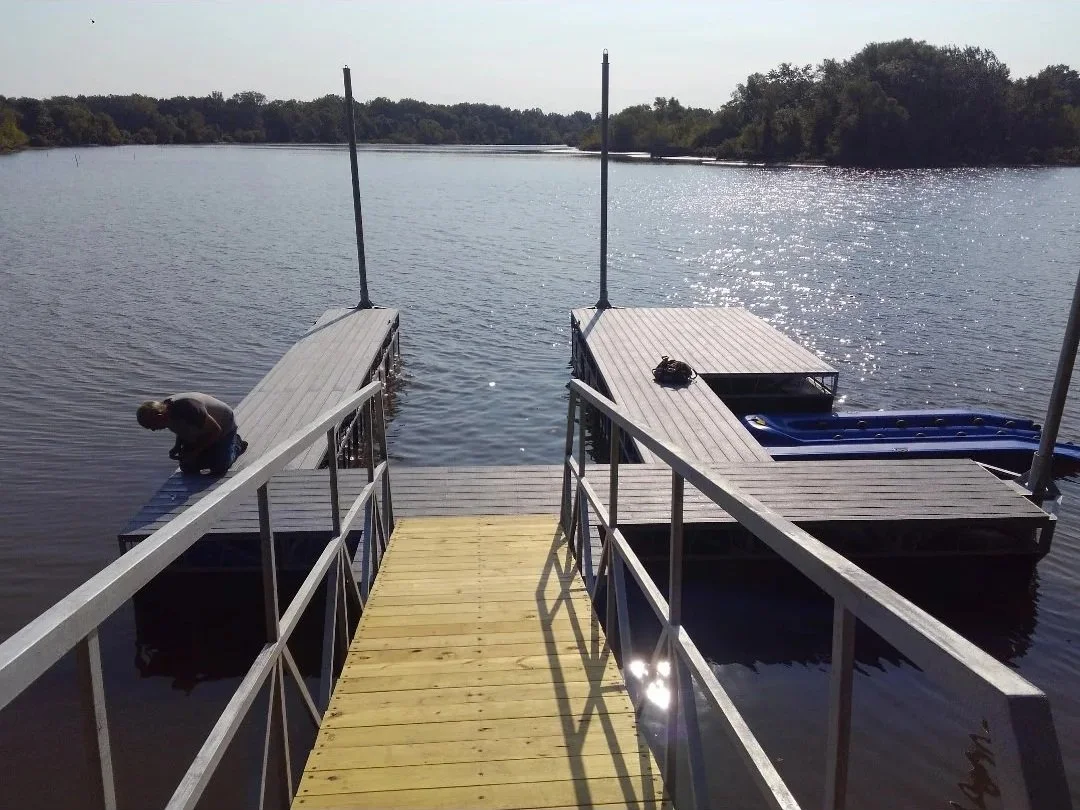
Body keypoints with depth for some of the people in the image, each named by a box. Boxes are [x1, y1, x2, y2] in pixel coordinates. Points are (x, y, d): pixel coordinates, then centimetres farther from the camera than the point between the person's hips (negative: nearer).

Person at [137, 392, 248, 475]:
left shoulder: (187, 408, -41)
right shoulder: (165, 408, -16)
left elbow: (216, 430, -31)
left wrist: (195, 452, -27)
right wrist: (177, 446, -12)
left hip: (224, 427, -7)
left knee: (219, 468, -10)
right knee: (187, 467, 0)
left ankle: (236, 445, 15)